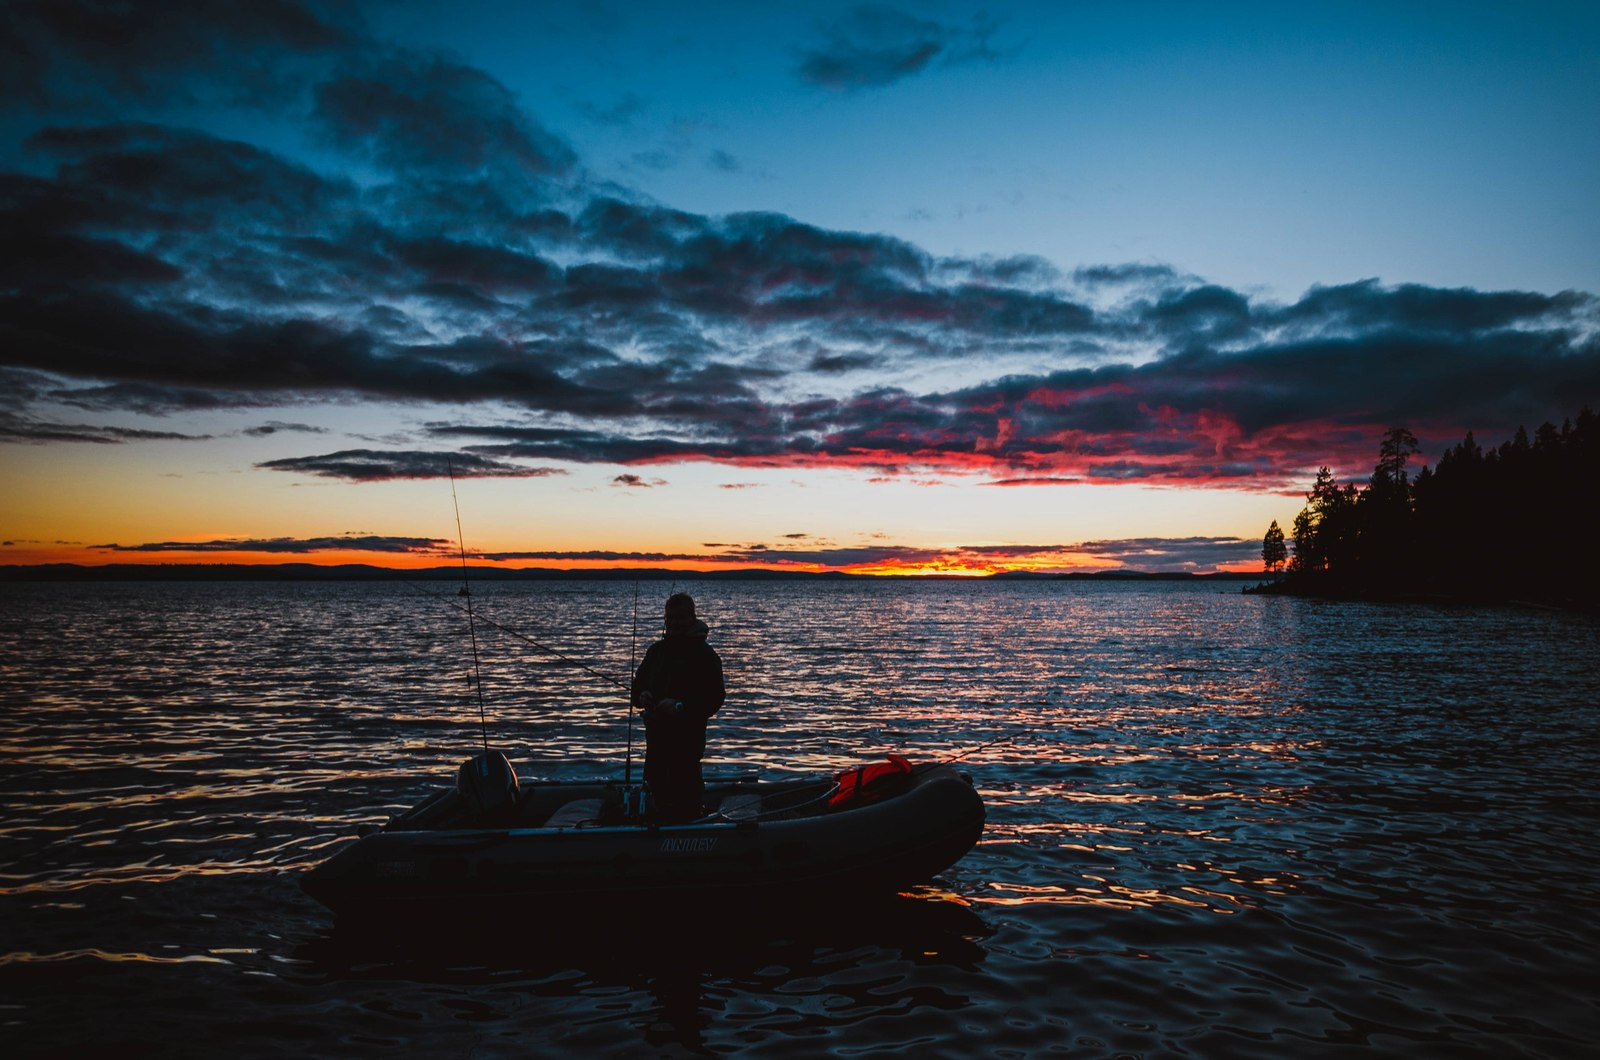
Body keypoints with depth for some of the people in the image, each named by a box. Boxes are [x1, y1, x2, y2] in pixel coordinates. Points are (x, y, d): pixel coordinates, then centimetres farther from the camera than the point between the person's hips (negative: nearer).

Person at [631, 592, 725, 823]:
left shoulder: (703, 653, -6)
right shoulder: (657, 650, 12)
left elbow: (715, 696, -12)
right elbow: (638, 685, 18)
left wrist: (680, 706, -22)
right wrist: (641, 697, -6)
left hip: (688, 736, -6)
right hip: (656, 733, 6)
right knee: (656, 782, 14)